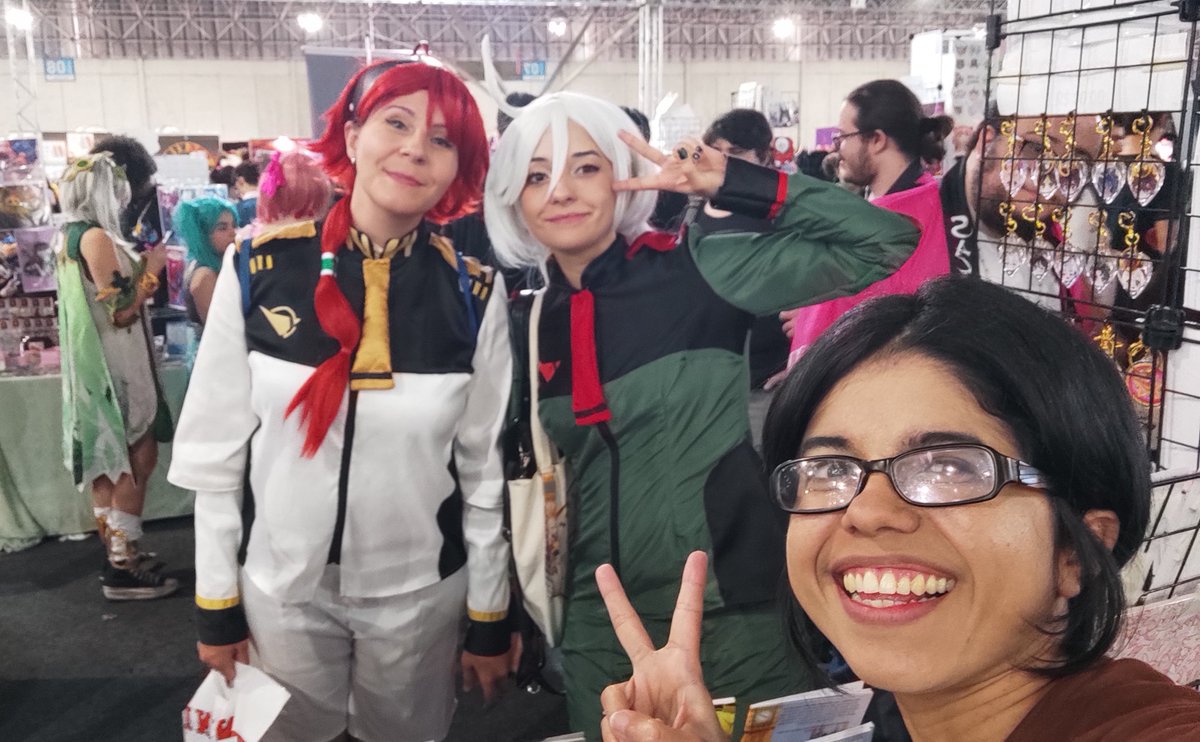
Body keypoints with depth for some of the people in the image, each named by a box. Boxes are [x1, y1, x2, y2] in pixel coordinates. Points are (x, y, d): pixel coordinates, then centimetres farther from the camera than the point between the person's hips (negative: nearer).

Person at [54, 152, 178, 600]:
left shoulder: (70, 236, 12)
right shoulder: (96, 237, -18)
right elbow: (121, 311, -20)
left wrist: (139, 266, 14)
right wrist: (152, 269, -9)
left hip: (96, 364, 10)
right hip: (114, 365, -10)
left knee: (111, 462, 14)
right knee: (138, 459, -3)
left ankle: (119, 554, 23)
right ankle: (124, 569, 1)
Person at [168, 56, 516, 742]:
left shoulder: (474, 294, -11)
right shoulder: (259, 269, -11)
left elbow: (487, 469, -4)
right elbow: (215, 448, -4)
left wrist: (490, 618, 2)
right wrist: (216, 603, 1)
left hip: (419, 592, 0)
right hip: (281, 588, 1)